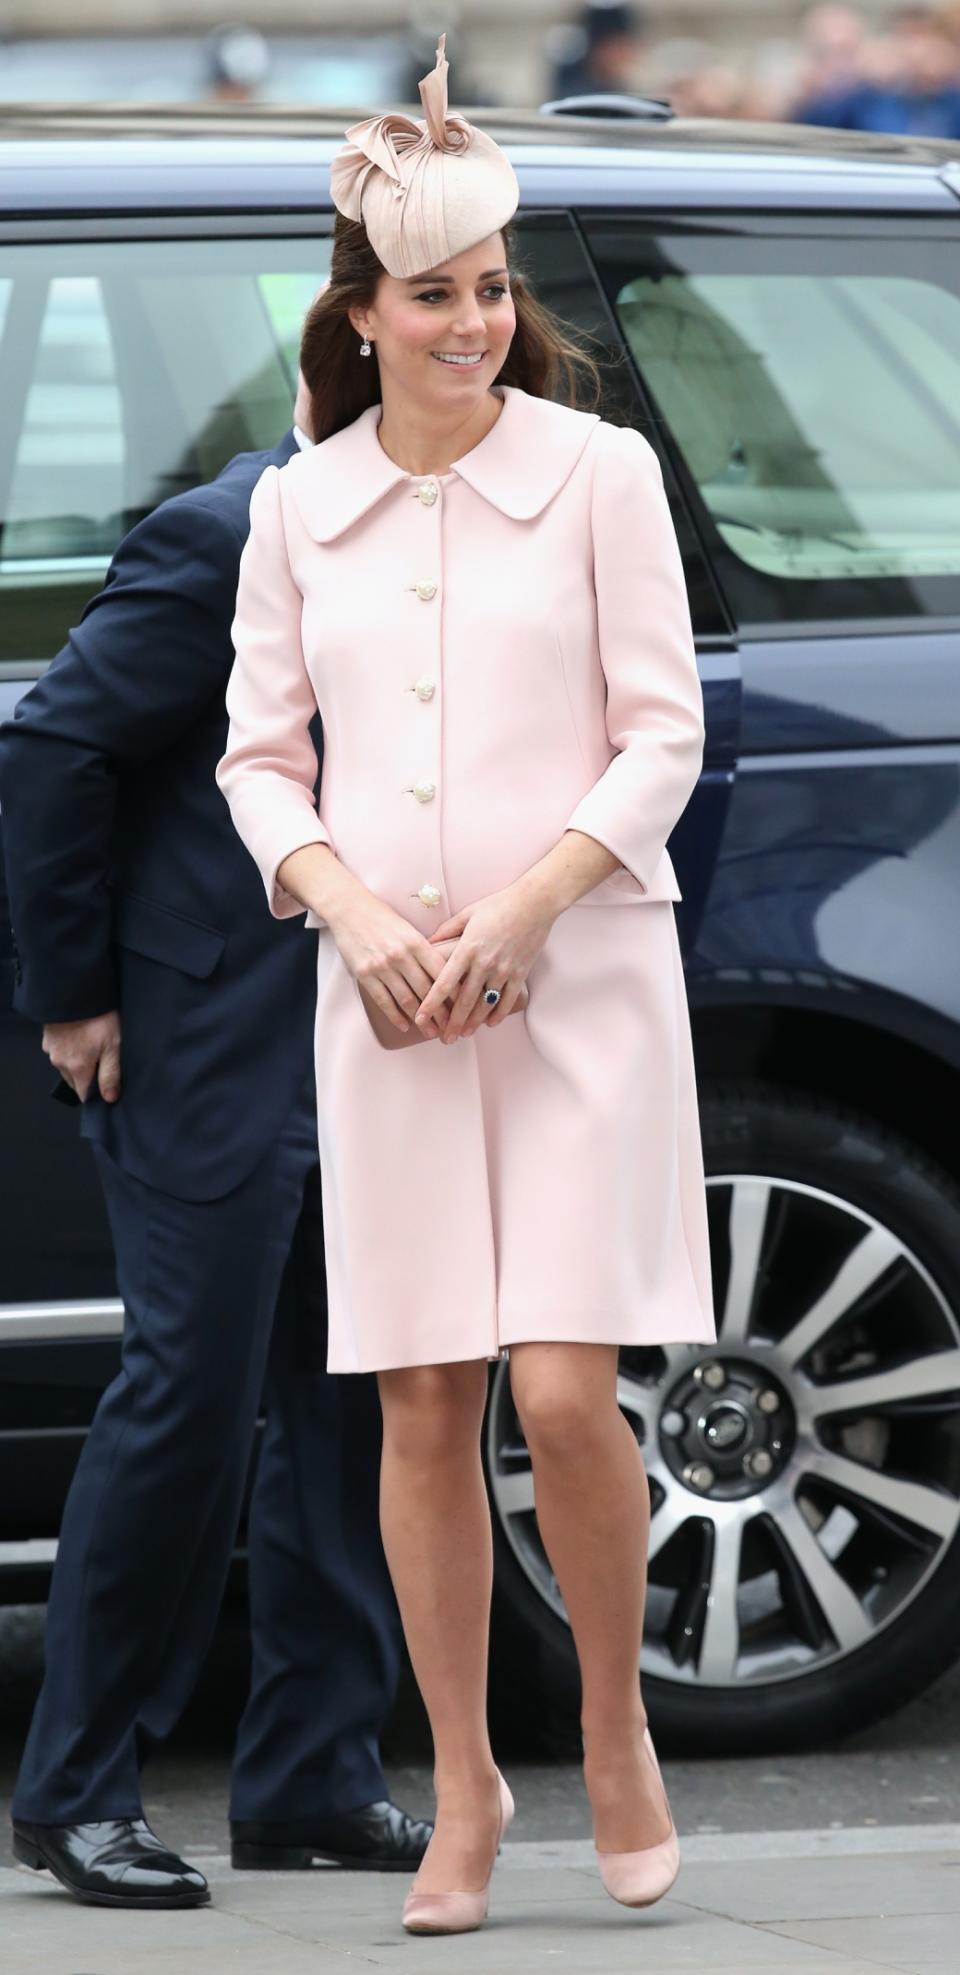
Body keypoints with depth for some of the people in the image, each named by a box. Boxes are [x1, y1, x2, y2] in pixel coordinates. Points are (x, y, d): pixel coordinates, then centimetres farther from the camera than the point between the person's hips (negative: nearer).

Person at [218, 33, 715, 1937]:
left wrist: (524, 912, -13)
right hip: (384, 997, 2)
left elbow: (661, 735, -2)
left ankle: (617, 1736, 12)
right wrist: (352, 910, -9)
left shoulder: (599, 473, -1)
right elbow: (258, 754, 9)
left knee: (566, 1391, -10)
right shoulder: (298, 508, 6)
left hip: (581, 980, -2)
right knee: (423, 1410, 3)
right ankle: (463, 1791, 14)